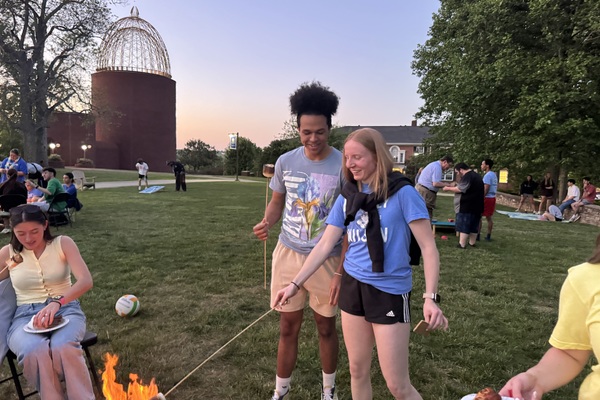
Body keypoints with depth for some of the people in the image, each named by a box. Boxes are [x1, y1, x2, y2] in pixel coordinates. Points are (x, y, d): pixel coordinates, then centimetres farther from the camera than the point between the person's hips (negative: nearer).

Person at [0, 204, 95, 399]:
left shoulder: (63, 243, 0)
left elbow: (86, 281, -14)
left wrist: (57, 303, -28)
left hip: (65, 309, -1)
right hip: (25, 315, 1)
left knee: (63, 348, -36)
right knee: (35, 352, -35)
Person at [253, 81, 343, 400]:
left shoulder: (344, 166, -14)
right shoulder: (285, 162, -3)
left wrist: (342, 271, -13)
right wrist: (266, 222, -12)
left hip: (326, 259, -2)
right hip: (288, 254, 3)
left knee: (326, 328, 16)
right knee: (288, 328, 15)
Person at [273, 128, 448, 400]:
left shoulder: (402, 193, -12)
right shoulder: (347, 196, 3)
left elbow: (428, 247, -12)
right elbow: (325, 245, 3)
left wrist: (430, 297, -22)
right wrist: (295, 283, -2)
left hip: (390, 292, -4)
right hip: (352, 287, 5)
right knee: (358, 372, 17)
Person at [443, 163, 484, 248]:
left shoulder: (467, 176, -14)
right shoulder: (477, 176, 19)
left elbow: (460, 189, -18)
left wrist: (448, 188, -6)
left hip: (467, 206, -10)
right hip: (477, 205, 10)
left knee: (464, 225, -6)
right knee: (474, 225, 13)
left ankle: (462, 244, -6)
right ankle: (472, 243, 19)